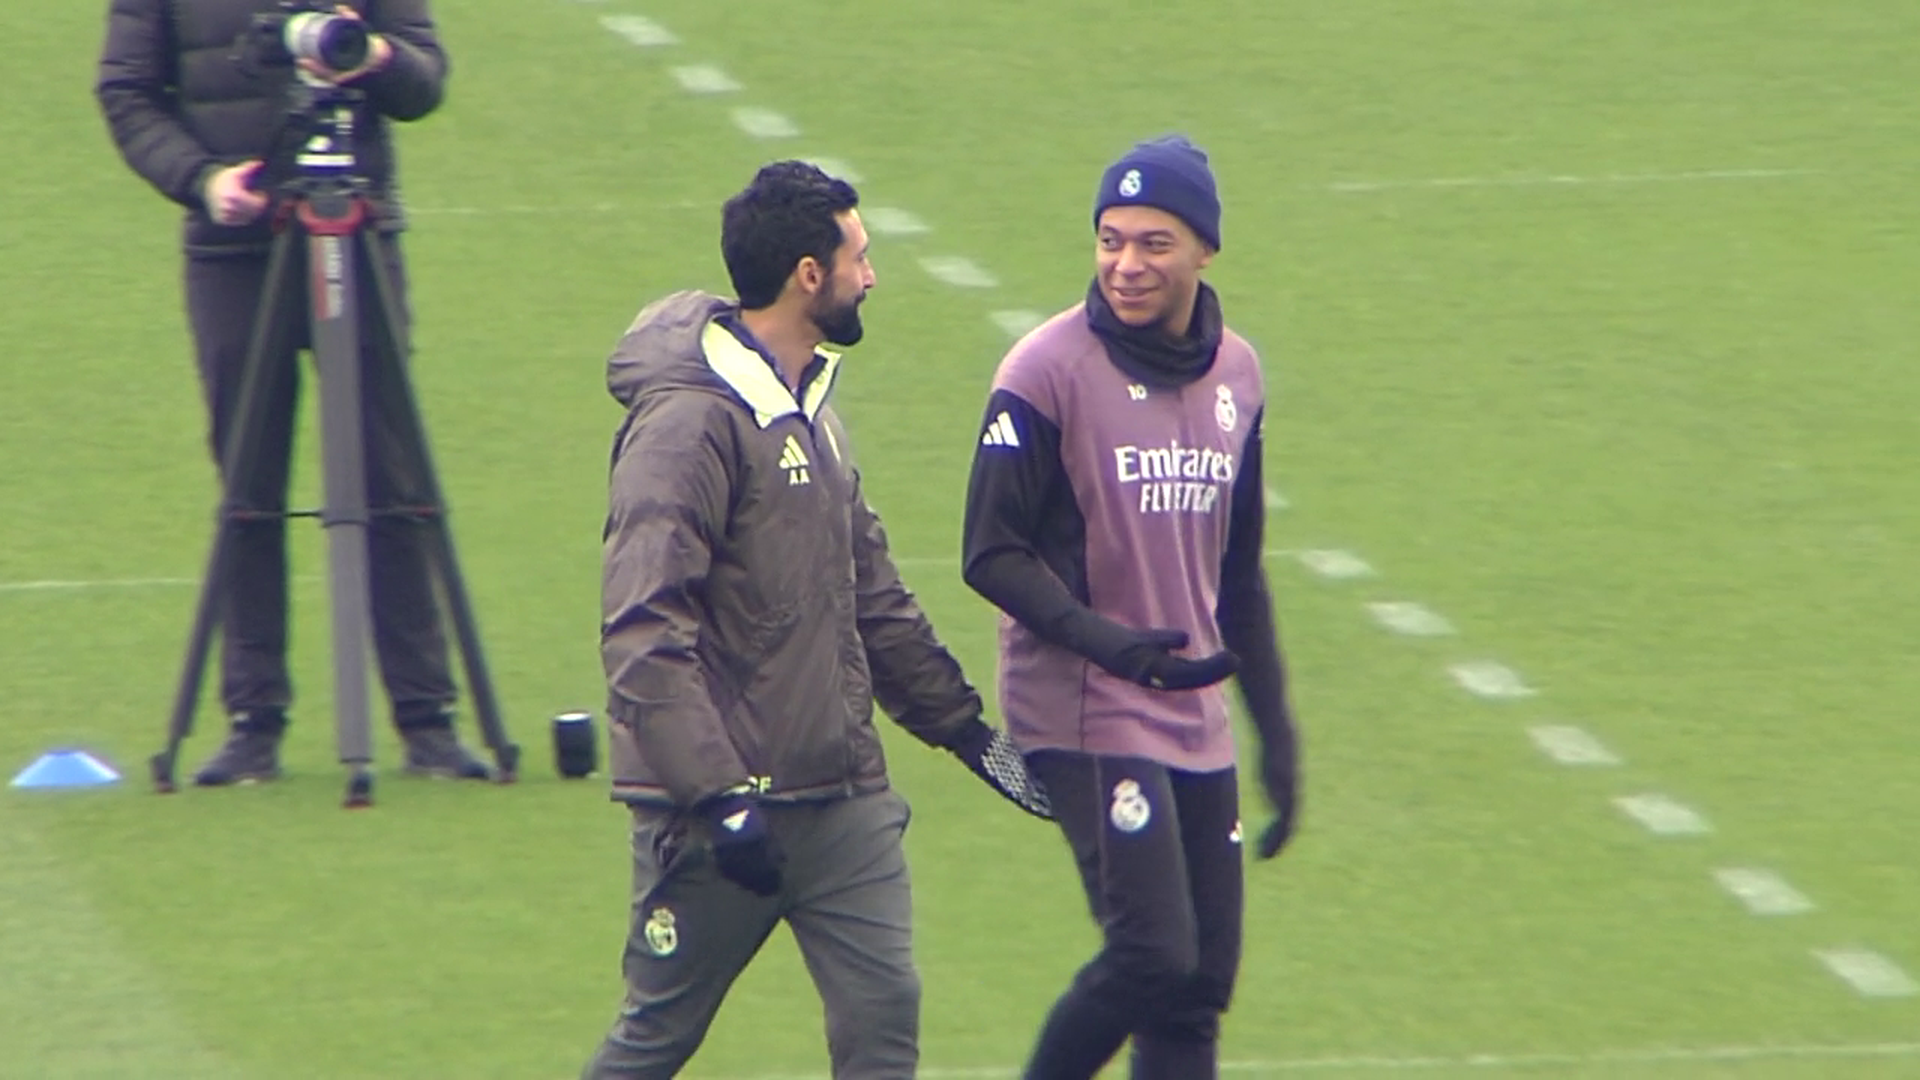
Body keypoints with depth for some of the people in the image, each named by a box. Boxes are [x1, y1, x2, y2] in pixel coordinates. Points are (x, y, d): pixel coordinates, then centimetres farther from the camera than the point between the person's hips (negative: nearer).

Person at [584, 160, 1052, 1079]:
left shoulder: (811, 410, 14)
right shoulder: (689, 422, -16)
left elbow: (873, 598, 24)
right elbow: (644, 636, -23)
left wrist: (964, 727, 23)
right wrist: (718, 796, -28)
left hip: (845, 801, 8)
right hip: (722, 808, -8)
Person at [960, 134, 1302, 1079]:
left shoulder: (1235, 375, 10)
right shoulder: (1049, 370, -9)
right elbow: (994, 555, -11)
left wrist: (1276, 732, 18)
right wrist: (1108, 640, -26)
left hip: (1196, 721, 6)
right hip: (1087, 718, -6)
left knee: (1201, 983, 4)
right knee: (1154, 956, -17)